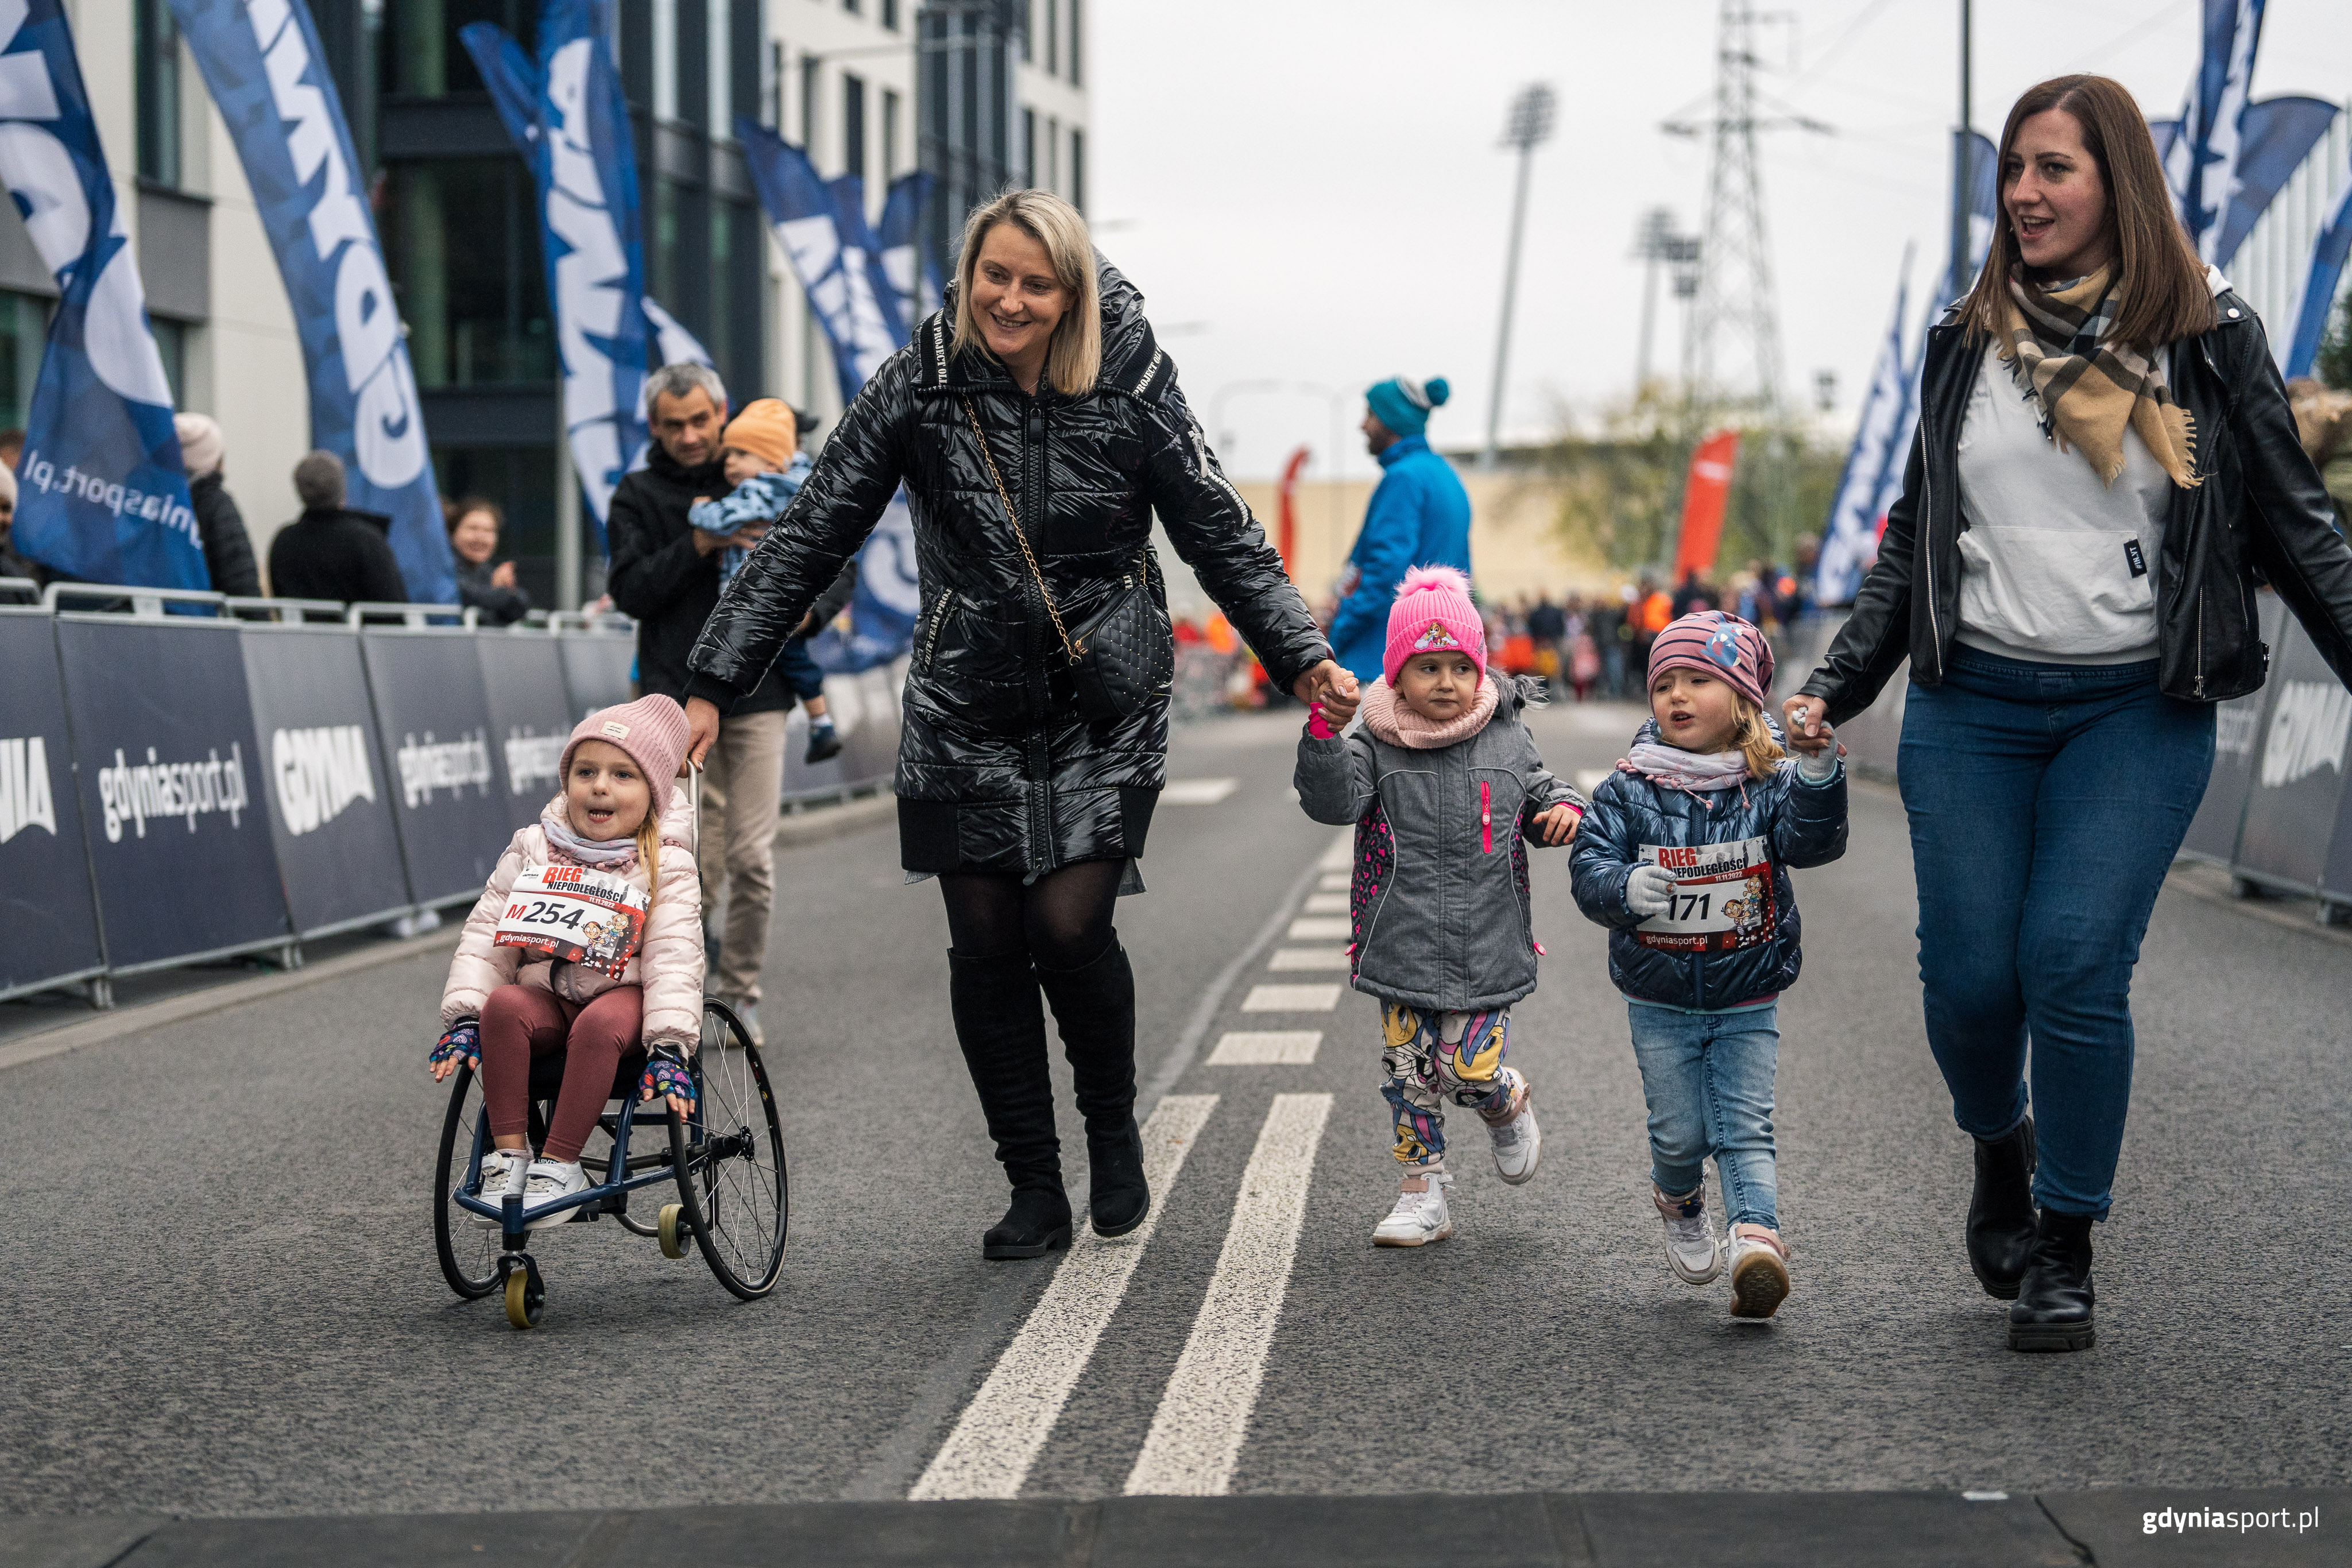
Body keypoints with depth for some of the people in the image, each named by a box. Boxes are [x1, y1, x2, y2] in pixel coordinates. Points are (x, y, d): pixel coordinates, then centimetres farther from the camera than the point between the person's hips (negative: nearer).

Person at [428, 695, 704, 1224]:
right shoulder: (534, 849, 5)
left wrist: (669, 1045, -25)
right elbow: (487, 932, 3)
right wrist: (463, 1015, -10)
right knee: (503, 1006, -29)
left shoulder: (664, 865, -3)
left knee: (600, 1025, -37)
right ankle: (508, 1152, -25)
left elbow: (674, 957, -13)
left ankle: (559, 1164, -30)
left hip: (623, 995, -3)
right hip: (547, 995, 3)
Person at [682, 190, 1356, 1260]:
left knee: (1069, 925, -14)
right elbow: (809, 539, -5)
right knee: (986, 945, 0)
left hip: (1103, 709, -2)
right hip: (968, 710, 2)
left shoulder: (1130, 388, -7)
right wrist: (715, 683, -10)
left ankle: (1114, 1130, 14)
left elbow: (1221, 537, 1)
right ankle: (1035, 1191, 14)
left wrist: (1302, 656, -9)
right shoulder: (920, 385, -6)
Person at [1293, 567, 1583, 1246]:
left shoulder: (1507, 740, 3)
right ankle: (1423, 1195, 17)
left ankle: (1509, 1105, 28)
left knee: (1469, 1065, -8)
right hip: (1403, 948, 0)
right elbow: (1332, 800, -18)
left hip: (1486, 950, 0)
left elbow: (1540, 795, 17)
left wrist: (1565, 810, -7)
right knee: (1409, 1071, 4)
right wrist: (1323, 730, -32)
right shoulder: (1376, 746, -3)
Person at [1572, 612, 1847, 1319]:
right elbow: (1589, 864, -9)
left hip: (1747, 1002, -1)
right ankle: (1680, 1205, 37)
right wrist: (1625, 889, -31)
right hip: (1660, 1002, 1)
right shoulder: (1629, 789, -5)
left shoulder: (1768, 785, -6)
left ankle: (1757, 1238, -19)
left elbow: (1813, 842, -22)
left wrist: (1819, 775, -39)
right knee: (1680, 1132, 7)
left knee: (1745, 1127, -8)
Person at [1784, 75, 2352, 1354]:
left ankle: (2064, 1252, 3)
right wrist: (1835, 689, 9)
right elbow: (1914, 538, 16)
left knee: (2075, 963, -13)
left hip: (2137, 709, -2)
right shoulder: (1966, 343, 9)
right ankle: (2000, 1148, 30)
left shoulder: (2207, 338, 2)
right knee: (1968, 972, -4)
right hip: (1971, 706, 2)